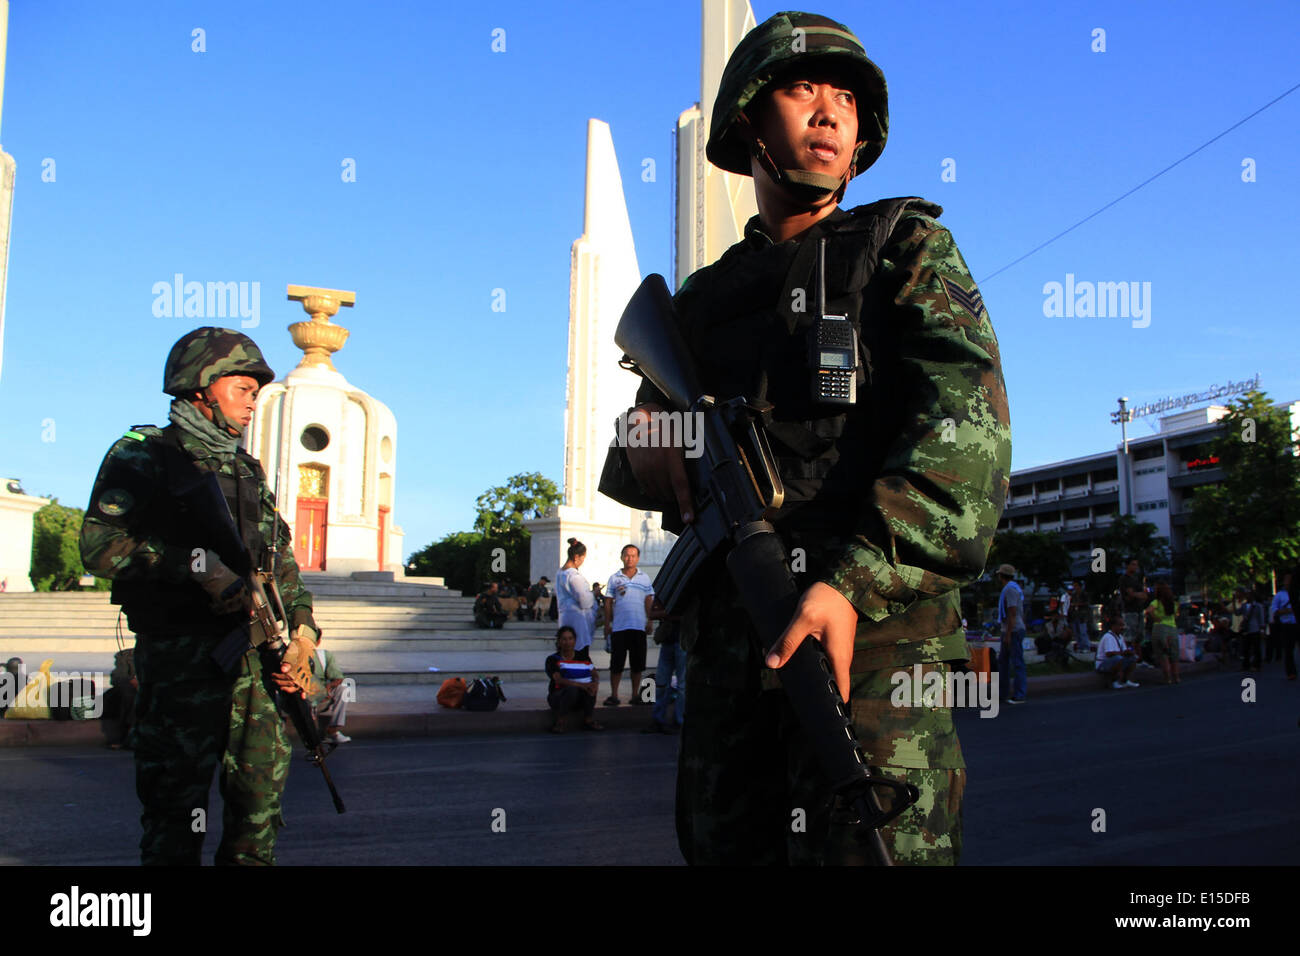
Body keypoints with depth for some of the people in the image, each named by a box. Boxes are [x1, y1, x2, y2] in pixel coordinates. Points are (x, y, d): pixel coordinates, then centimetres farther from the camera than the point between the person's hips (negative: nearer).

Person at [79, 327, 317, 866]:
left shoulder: (249, 469, 19)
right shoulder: (144, 454, 0)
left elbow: (282, 562, 19)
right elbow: (100, 544, -13)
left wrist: (301, 627, 5)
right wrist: (196, 563, -19)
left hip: (256, 650, 6)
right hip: (181, 654, -6)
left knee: (262, 792, 10)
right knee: (177, 798, -2)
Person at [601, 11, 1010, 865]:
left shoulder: (906, 247, 8)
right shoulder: (702, 299, 21)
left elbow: (968, 421, -8)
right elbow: (629, 465, 21)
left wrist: (859, 582, -23)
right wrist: (652, 454, -6)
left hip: (872, 625, -4)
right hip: (727, 645, 5)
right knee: (723, 846, 11)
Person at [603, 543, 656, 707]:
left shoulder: (644, 578, 9)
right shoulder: (614, 578, 6)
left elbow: (649, 601, 9)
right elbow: (608, 603, 7)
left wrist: (650, 621, 0)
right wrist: (607, 624, 2)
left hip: (639, 626, 1)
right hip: (619, 626, -1)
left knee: (637, 663, 6)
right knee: (616, 663, 0)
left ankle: (635, 695, 15)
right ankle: (614, 695, 8)